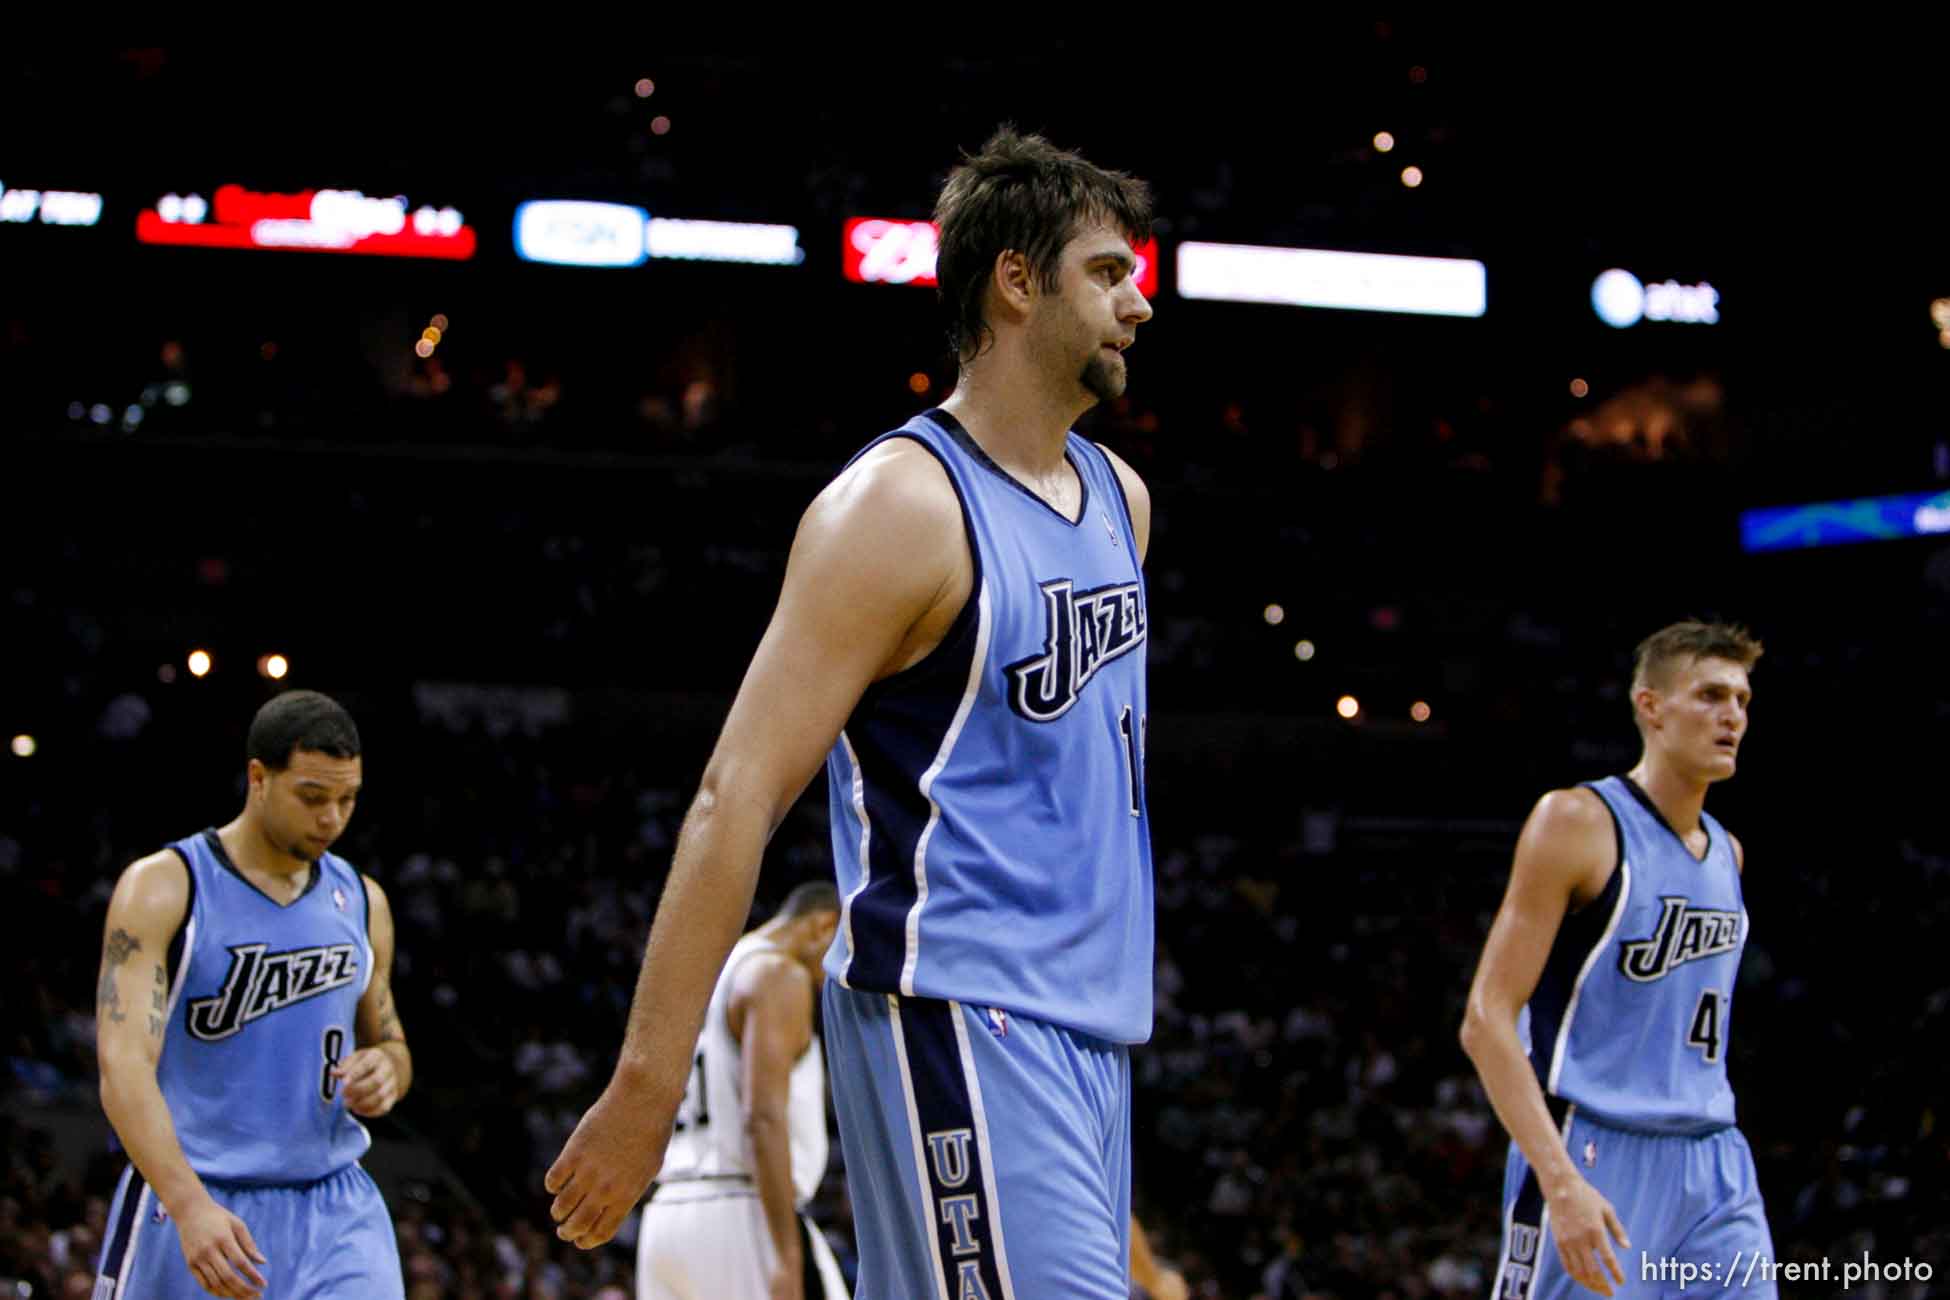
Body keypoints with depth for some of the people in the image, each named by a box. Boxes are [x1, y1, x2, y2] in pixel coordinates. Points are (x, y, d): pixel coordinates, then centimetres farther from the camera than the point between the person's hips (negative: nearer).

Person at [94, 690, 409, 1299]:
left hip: (335, 1208, 4)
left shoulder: (362, 901, 10)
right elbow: (123, 1067, -18)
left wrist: (388, 1067, -4)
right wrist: (189, 1206, -32)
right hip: (188, 1203, -4)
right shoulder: (163, 888, -7)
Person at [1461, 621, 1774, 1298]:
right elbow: (1486, 1021, -14)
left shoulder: (1726, 854, 16)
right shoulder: (1576, 822, -7)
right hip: (1594, 1163, -7)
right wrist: (1561, 1182, -24)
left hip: (1716, 1169, 7)